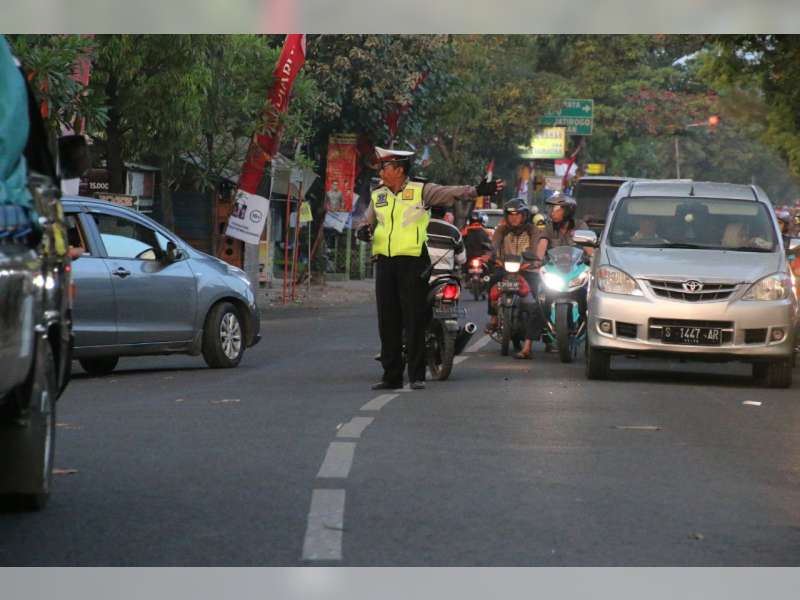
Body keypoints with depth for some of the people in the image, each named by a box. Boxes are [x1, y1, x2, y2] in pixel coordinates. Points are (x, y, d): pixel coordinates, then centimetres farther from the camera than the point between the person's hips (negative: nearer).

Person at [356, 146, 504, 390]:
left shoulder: (421, 191, 1)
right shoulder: (377, 196, 15)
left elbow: (450, 193, -8)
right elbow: (367, 222, 20)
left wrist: (477, 190, -23)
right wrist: (364, 230, -4)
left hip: (413, 262, -5)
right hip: (385, 262, 5)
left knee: (415, 320, -4)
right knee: (388, 322, 5)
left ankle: (417, 375, 1)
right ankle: (391, 375, 11)